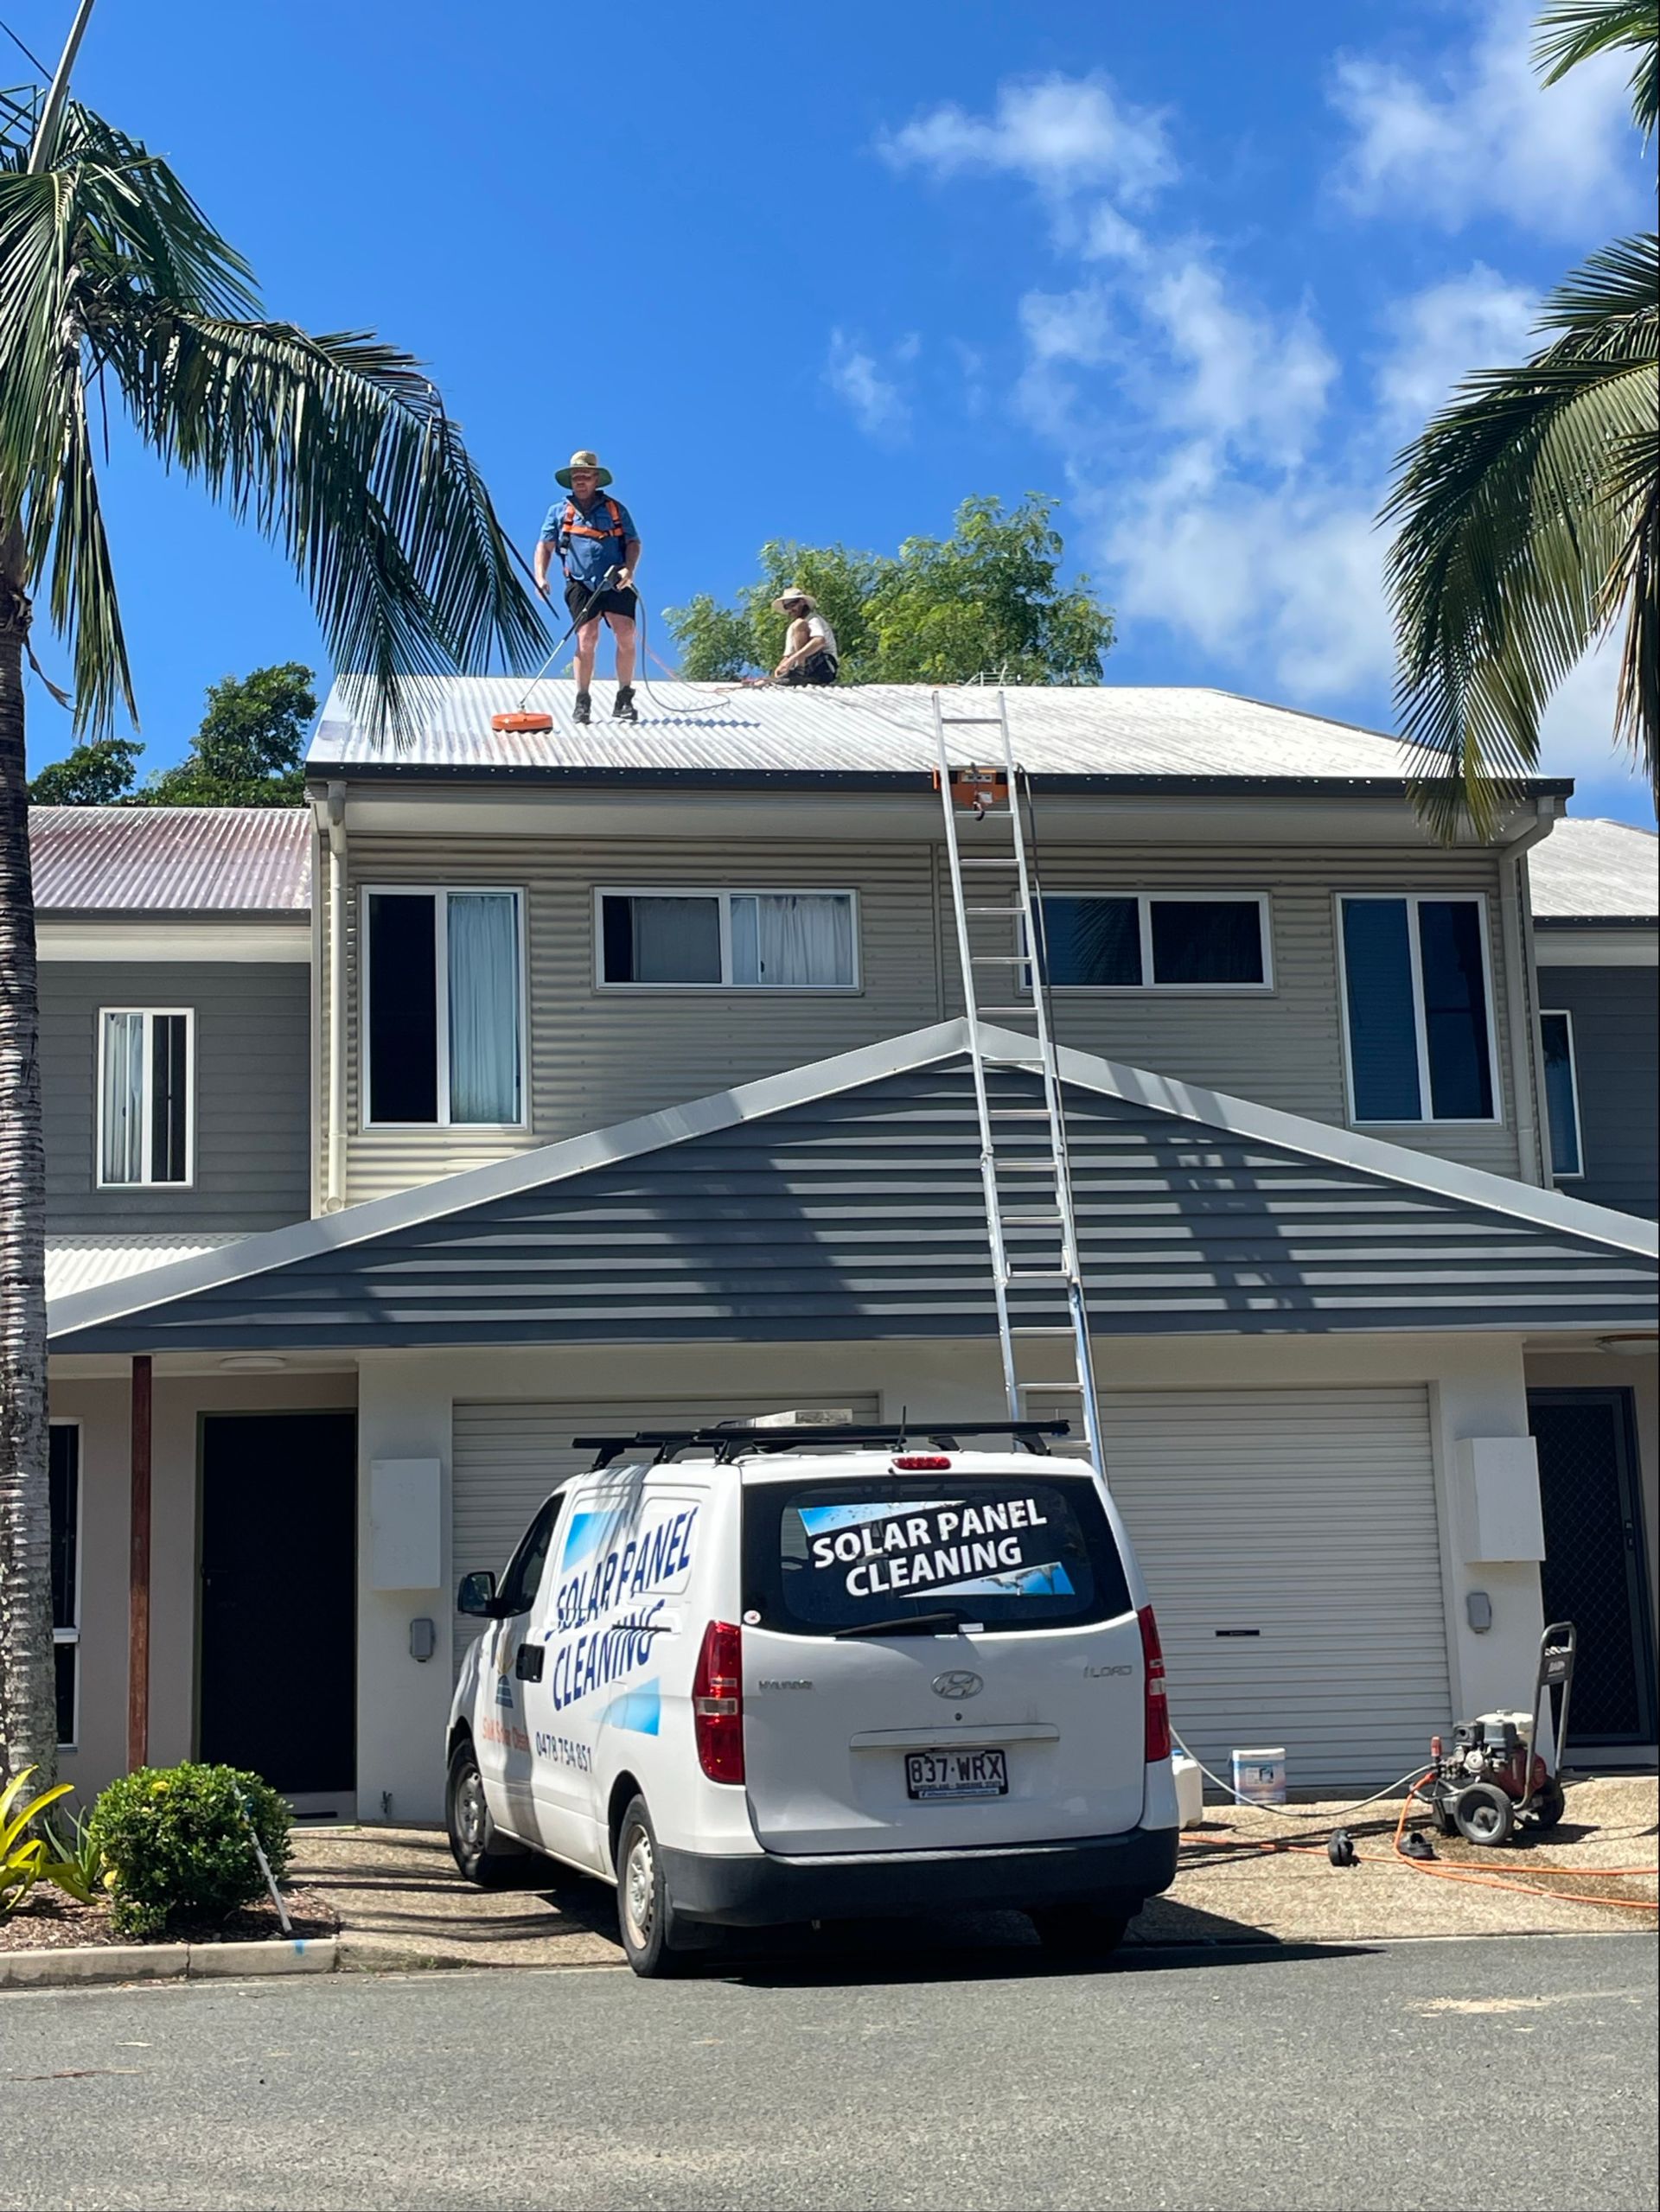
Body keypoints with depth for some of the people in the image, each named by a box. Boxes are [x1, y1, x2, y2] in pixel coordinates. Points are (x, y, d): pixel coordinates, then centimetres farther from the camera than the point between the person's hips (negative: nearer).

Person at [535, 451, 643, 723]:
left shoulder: (616, 509, 14)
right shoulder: (559, 511, 15)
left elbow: (633, 542, 10)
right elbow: (545, 546, 12)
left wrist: (629, 569, -8)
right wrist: (540, 577, -3)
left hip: (616, 584, 1)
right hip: (581, 585, 0)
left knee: (626, 635, -11)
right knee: (587, 638, -12)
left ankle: (624, 700, -1)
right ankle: (582, 701, -5)